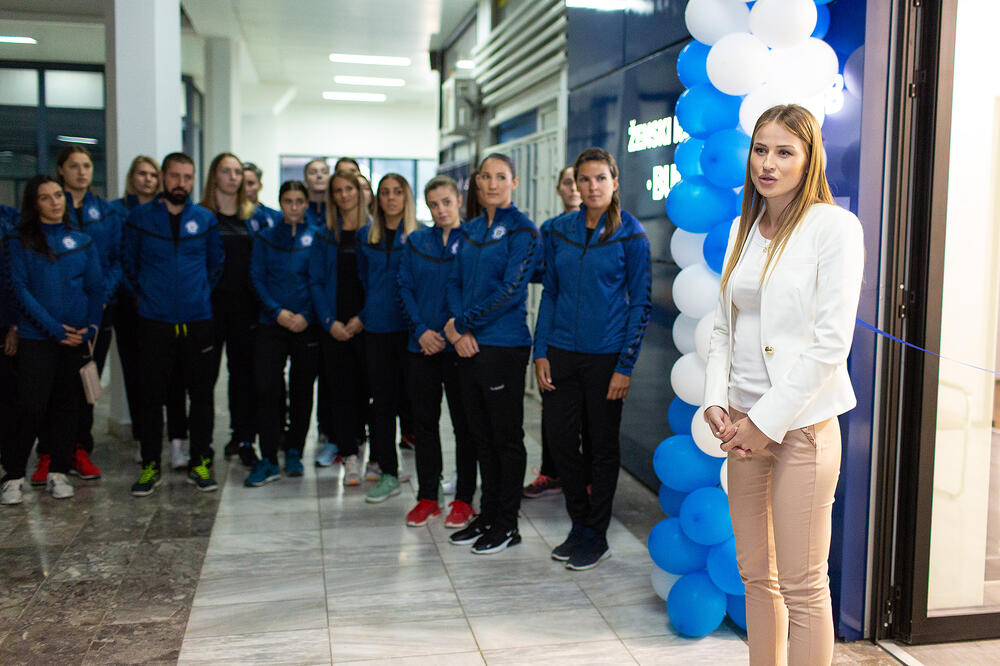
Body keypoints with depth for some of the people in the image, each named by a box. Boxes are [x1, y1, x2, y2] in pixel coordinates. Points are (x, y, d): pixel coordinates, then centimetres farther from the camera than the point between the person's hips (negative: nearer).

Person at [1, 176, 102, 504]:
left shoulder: (83, 242, 10)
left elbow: (96, 289, 9)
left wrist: (90, 330, -4)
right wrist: (54, 327, -13)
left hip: (77, 338, 3)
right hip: (36, 338, -3)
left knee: (68, 404, 7)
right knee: (31, 407, -6)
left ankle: (57, 472, 18)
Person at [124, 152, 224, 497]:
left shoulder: (206, 219, 6)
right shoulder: (139, 218, 2)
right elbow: (130, 264, 12)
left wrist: (201, 294, 10)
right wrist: (144, 295, 8)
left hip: (198, 321, 1)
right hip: (155, 322, -1)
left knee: (202, 394, 5)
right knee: (152, 396, 4)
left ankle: (201, 464, 16)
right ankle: (150, 466, 15)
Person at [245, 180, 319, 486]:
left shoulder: (316, 237, 5)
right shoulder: (266, 237, 9)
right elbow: (257, 278, 4)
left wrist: (306, 315, -11)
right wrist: (277, 311, -10)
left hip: (307, 325, 0)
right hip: (272, 323, 1)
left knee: (302, 389, 6)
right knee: (267, 389, -6)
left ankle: (294, 452, 21)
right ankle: (268, 460, -1)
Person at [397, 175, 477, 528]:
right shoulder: (416, 241, 9)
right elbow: (405, 288, 6)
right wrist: (421, 329, -7)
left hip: (459, 345, -3)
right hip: (422, 346, 3)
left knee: (464, 423, 4)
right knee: (424, 422, 9)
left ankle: (464, 498, 15)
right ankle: (427, 496, 21)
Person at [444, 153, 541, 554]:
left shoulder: (522, 231, -7)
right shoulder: (469, 231, 13)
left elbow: (510, 290, -15)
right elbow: (455, 282, 10)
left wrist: (462, 322, -12)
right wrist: (458, 332, -6)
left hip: (504, 346, -7)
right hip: (469, 346, 7)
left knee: (507, 437, 3)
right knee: (482, 435, 14)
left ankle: (507, 524, 14)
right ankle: (487, 515, 27)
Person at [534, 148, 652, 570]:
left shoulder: (630, 234, -4)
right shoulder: (560, 231, 6)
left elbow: (641, 303, -5)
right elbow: (550, 293, 10)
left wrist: (625, 366, -10)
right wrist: (541, 352, 2)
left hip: (605, 355, -4)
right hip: (562, 352, 4)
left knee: (603, 444, 8)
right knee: (560, 439, 7)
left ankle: (596, 537, 22)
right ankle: (579, 525, 27)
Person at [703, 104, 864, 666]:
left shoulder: (835, 226, -8)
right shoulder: (744, 229, 12)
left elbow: (831, 342, -14)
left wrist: (767, 421, -15)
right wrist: (717, 401, 1)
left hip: (801, 424, -6)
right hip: (745, 422, 6)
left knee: (802, 587, 1)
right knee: (756, 574, 15)